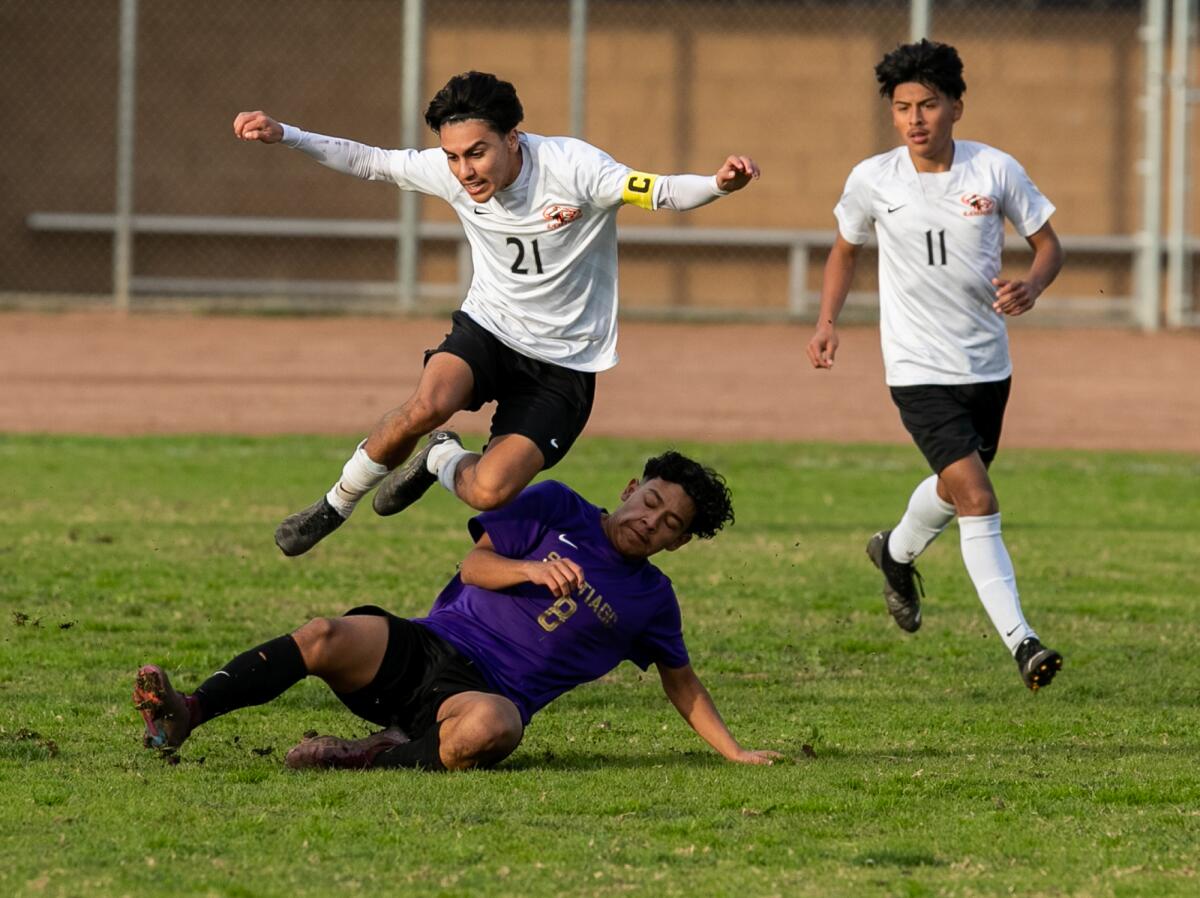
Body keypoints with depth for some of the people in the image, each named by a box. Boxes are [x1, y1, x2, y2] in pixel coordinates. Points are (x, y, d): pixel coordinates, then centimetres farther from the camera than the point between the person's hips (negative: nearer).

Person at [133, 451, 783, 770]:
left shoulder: (651, 599, 15)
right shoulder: (559, 510, 12)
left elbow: (681, 681, 26)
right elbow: (475, 565, 6)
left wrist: (735, 752, 19)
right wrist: (533, 570, -13)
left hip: (485, 691, -1)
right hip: (427, 645, 1)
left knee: (493, 727, -42)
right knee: (326, 637, -30)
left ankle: (382, 756, -29)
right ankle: (182, 716, -37)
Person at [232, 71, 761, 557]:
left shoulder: (572, 167, -23)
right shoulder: (446, 172, -10)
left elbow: (659, 193, -29)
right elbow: (369, 162, 5)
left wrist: (718, 185, -50)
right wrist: (283, 136, -3)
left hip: (563, 366, -2)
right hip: (487, 328, 3)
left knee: (489, 491, -21)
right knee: (429, 404, -32)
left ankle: (441, 461, 17)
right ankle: (336, 505, -6)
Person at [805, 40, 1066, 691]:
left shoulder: (995, 170, -7)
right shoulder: (872, 180, -7)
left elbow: (1048, 245, 3)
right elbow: (845, 250, 12)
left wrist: (1032, 286, -18)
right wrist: (827, 322, -1)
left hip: (988, 364, 3)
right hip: (919, 369, -3)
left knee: (956, 488, 21)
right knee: (977, 499, -17)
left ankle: (896, 553, 54)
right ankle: (1020, 642, -20)